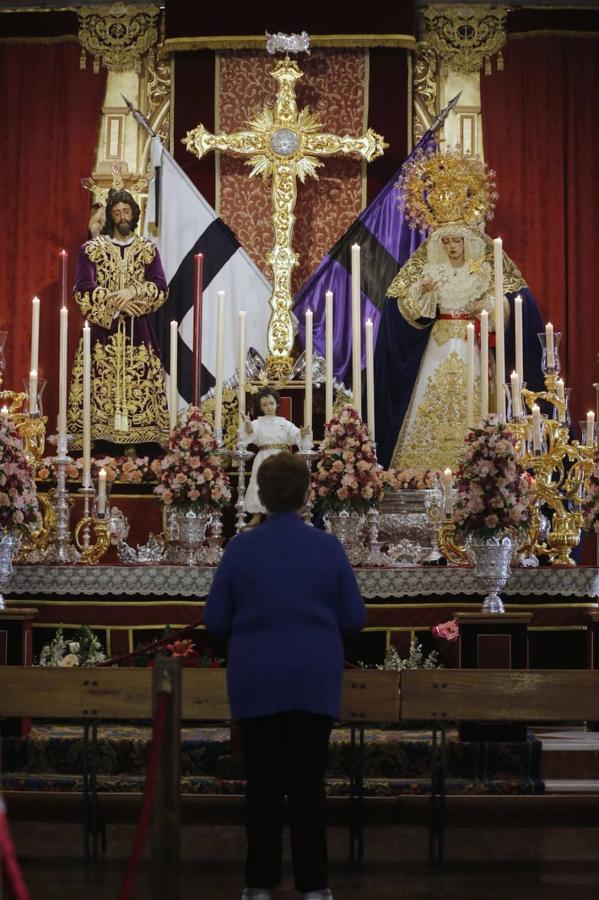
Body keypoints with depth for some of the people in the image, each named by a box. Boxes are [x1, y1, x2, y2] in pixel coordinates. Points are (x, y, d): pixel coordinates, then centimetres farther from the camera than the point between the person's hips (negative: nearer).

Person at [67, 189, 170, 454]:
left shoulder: (148, 249, 9)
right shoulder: (92, 248, 4)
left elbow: (161, 288, 0)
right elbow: (83, 289, -4)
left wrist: (133, 292, -16)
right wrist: (113, 301, -14)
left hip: (138, 331, 1)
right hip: (103, 330, -1)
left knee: (142, 388, -4)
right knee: (105, 388, -6)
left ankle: (148, 456, -1)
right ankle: (110, 458, -4)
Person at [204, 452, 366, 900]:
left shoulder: (241, 548, -5)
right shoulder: (328, 547, -4)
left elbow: (216, 620, -1)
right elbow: (354, 618, 0)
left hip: (257, 680, 0)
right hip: (314, 679, 0)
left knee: (264, 781, 7)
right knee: (308, 781, 6)